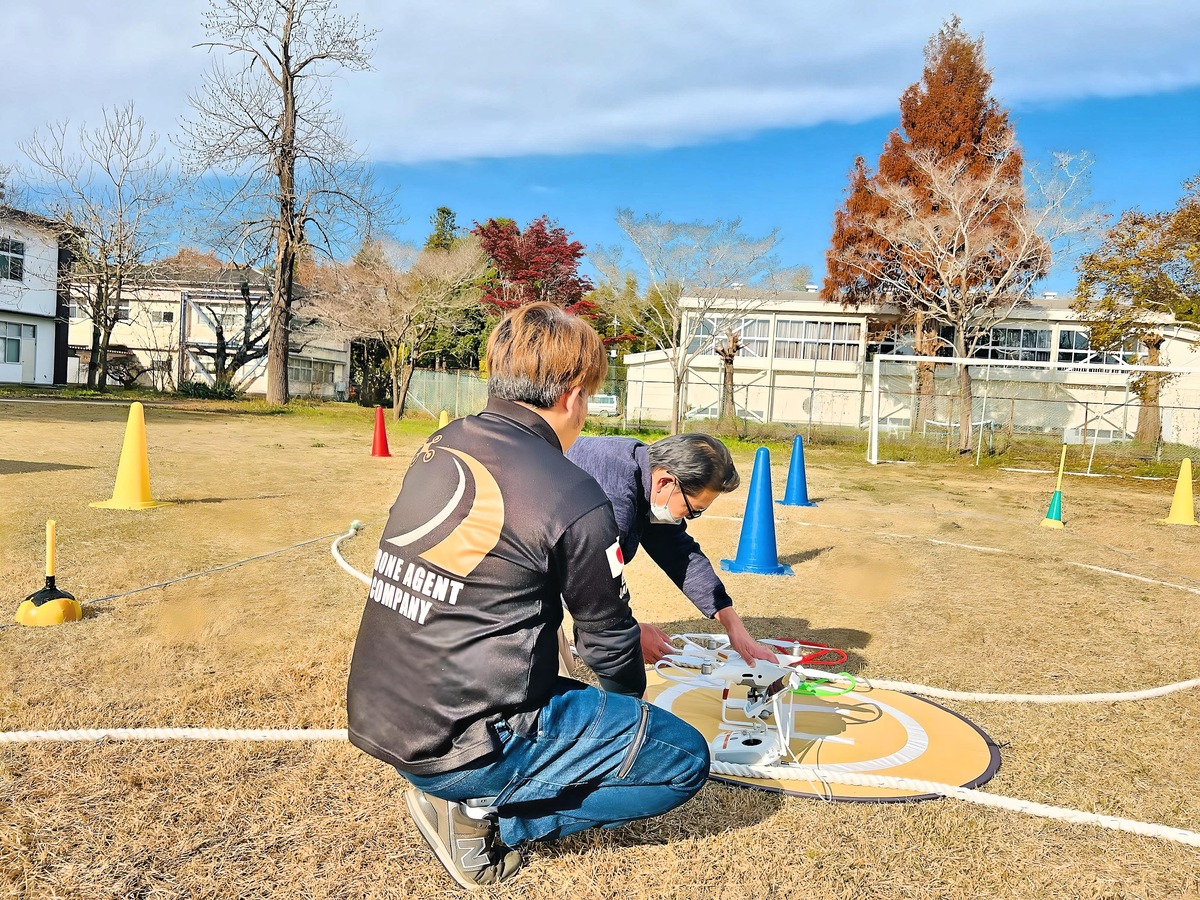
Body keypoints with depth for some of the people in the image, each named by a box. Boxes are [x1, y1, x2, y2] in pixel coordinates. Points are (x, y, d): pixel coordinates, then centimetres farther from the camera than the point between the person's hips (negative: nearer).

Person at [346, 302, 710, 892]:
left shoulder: (438, 448, 3)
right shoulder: (573, 500, -19)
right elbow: (608, 643, -4)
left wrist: (629, 634, 26)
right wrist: (633, 697, 21)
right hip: (459, 749, -8)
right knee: (685, 759, 1)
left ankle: (477, 799, 13)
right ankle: (483, 814, -1)